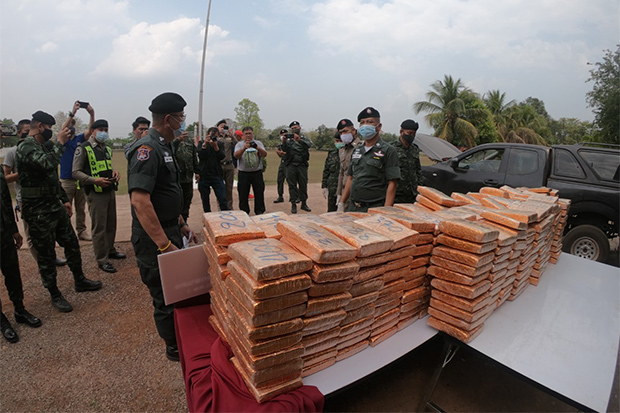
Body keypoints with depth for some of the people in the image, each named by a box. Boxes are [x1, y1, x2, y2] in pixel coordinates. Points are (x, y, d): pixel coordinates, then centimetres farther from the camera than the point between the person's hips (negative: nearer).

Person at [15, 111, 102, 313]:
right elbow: (48, 163, -35)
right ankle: (55, 295, 18)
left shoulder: (45, 146, 13)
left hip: (55, 207, 8)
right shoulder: (25, 147, -15)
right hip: (38, 212, -8)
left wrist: (64, 199, 19)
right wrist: (60, 142, -21)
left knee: (72, 244, 15)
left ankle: (80, 281, 31)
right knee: (46, 255, 4)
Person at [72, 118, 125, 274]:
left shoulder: (107, 149, 15)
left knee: (111, 224, 15)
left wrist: (114, 172, 3)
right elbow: (76, 172, -9)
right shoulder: (83, 148, -7)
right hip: (96, 193, -7)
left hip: (110, 190, 7)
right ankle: (102, 260, 6)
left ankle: (110, 250, 32)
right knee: (99, 227, -2)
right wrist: (95, 180, -23)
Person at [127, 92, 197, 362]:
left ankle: (181, 338, 43)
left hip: (169, 231, 10)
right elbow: (140, 201, -30)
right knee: (165, 298, 7)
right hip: (154, 239, -10)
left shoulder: (163, 147, 12)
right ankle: (174, 348, 28)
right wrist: (165, 245, -30)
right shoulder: (147, 149, -20)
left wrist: (182, 226, 19)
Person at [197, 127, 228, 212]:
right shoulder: (201, 143, 6)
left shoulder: (219, 144, 9)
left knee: (223, 199, -7)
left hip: (216, 175, 0)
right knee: (205, 199, 8)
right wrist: (205, 144, -21)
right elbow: (200, 155, -11)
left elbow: (221, 157, -7)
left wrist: (215, 146, -20)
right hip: (204, 176, 0)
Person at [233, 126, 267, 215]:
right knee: (243, 195, 5)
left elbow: (264, 154, -7)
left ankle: (260, 212, 18)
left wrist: (257, 147, -27)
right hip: (243, 173, -1)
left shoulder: (258, 143, 8)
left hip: (257, 172, 1)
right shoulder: (239, 144, 4)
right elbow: (236, 156, -14)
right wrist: (244, 148, -32)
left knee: (259, 193, 6)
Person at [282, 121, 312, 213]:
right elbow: (284, 149, -7)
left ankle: (304, 203, 17)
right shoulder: (288, 140, 10)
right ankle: (293, 204, 8)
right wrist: (284, 140, -26)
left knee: (303, 185, 5)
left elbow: (309, 144, -13)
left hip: (302, 165, 0)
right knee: (292, 185, 2)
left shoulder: (304, 138, 9)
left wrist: (299, 140, -30)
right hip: (291, 165, 0)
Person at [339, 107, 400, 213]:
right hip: (353, 208, 6)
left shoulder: (388, 151, -5)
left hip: (374, 210, -6)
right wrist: (341, 203, 13)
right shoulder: (356, 150, 14)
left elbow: (392, 184, -12)